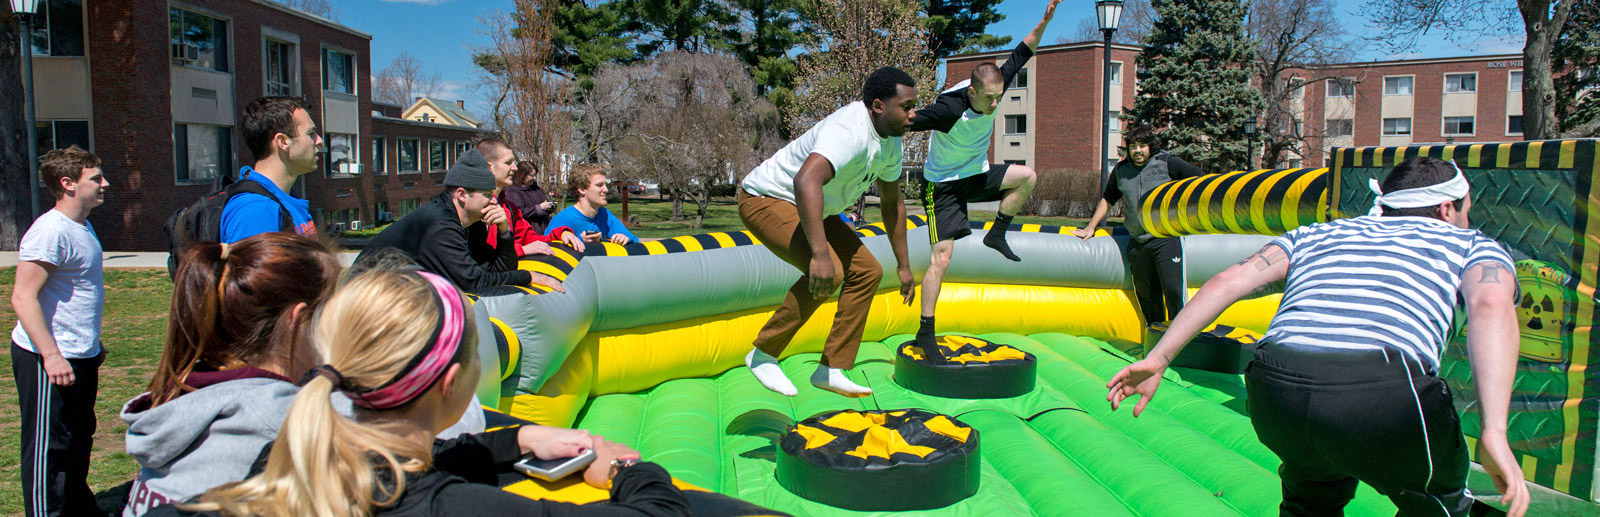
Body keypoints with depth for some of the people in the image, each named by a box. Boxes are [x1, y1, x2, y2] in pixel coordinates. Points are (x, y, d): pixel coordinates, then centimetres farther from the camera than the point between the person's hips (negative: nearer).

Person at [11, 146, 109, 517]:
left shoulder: (82, 225, 12)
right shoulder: (51, 231, -19)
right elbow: (23, 298, -23)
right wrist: (51, 355, -26)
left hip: (81, 358, 10)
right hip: (49, 360, -10)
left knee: (78, 439, 20)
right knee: (47, 445, 1)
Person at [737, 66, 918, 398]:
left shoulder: (890, 141, 2)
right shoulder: (850, 132, -31)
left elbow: (892, 203, 14)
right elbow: (806, 181, -49)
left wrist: (903, 266, 16)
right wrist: (820, 253, -57)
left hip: (811, 209, 10)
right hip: (766, 199, -10)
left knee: (867, 272, 3)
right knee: (826, 272, -29)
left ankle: (831, 371, 6)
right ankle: (763, 355, -11)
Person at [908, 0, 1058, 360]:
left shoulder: (995, 87, -13)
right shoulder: (949, 108, -33)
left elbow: (1021, 53, -2)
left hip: (977, 174, 7)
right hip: (943, 185, -7)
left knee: (1027, 176, -7)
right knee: (942, 258, -12)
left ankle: (997, 234, 9)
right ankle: (925, 333, -4)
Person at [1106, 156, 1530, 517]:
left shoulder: (1319, 234, 33)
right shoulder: (1471, 244, 24)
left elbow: (1230, 280, 17)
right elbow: (1492, 306, 0)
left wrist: (1158, 359, 15)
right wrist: (1494, 433, -11)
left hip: (1273, 396, 4)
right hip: (1386, 398, -3)